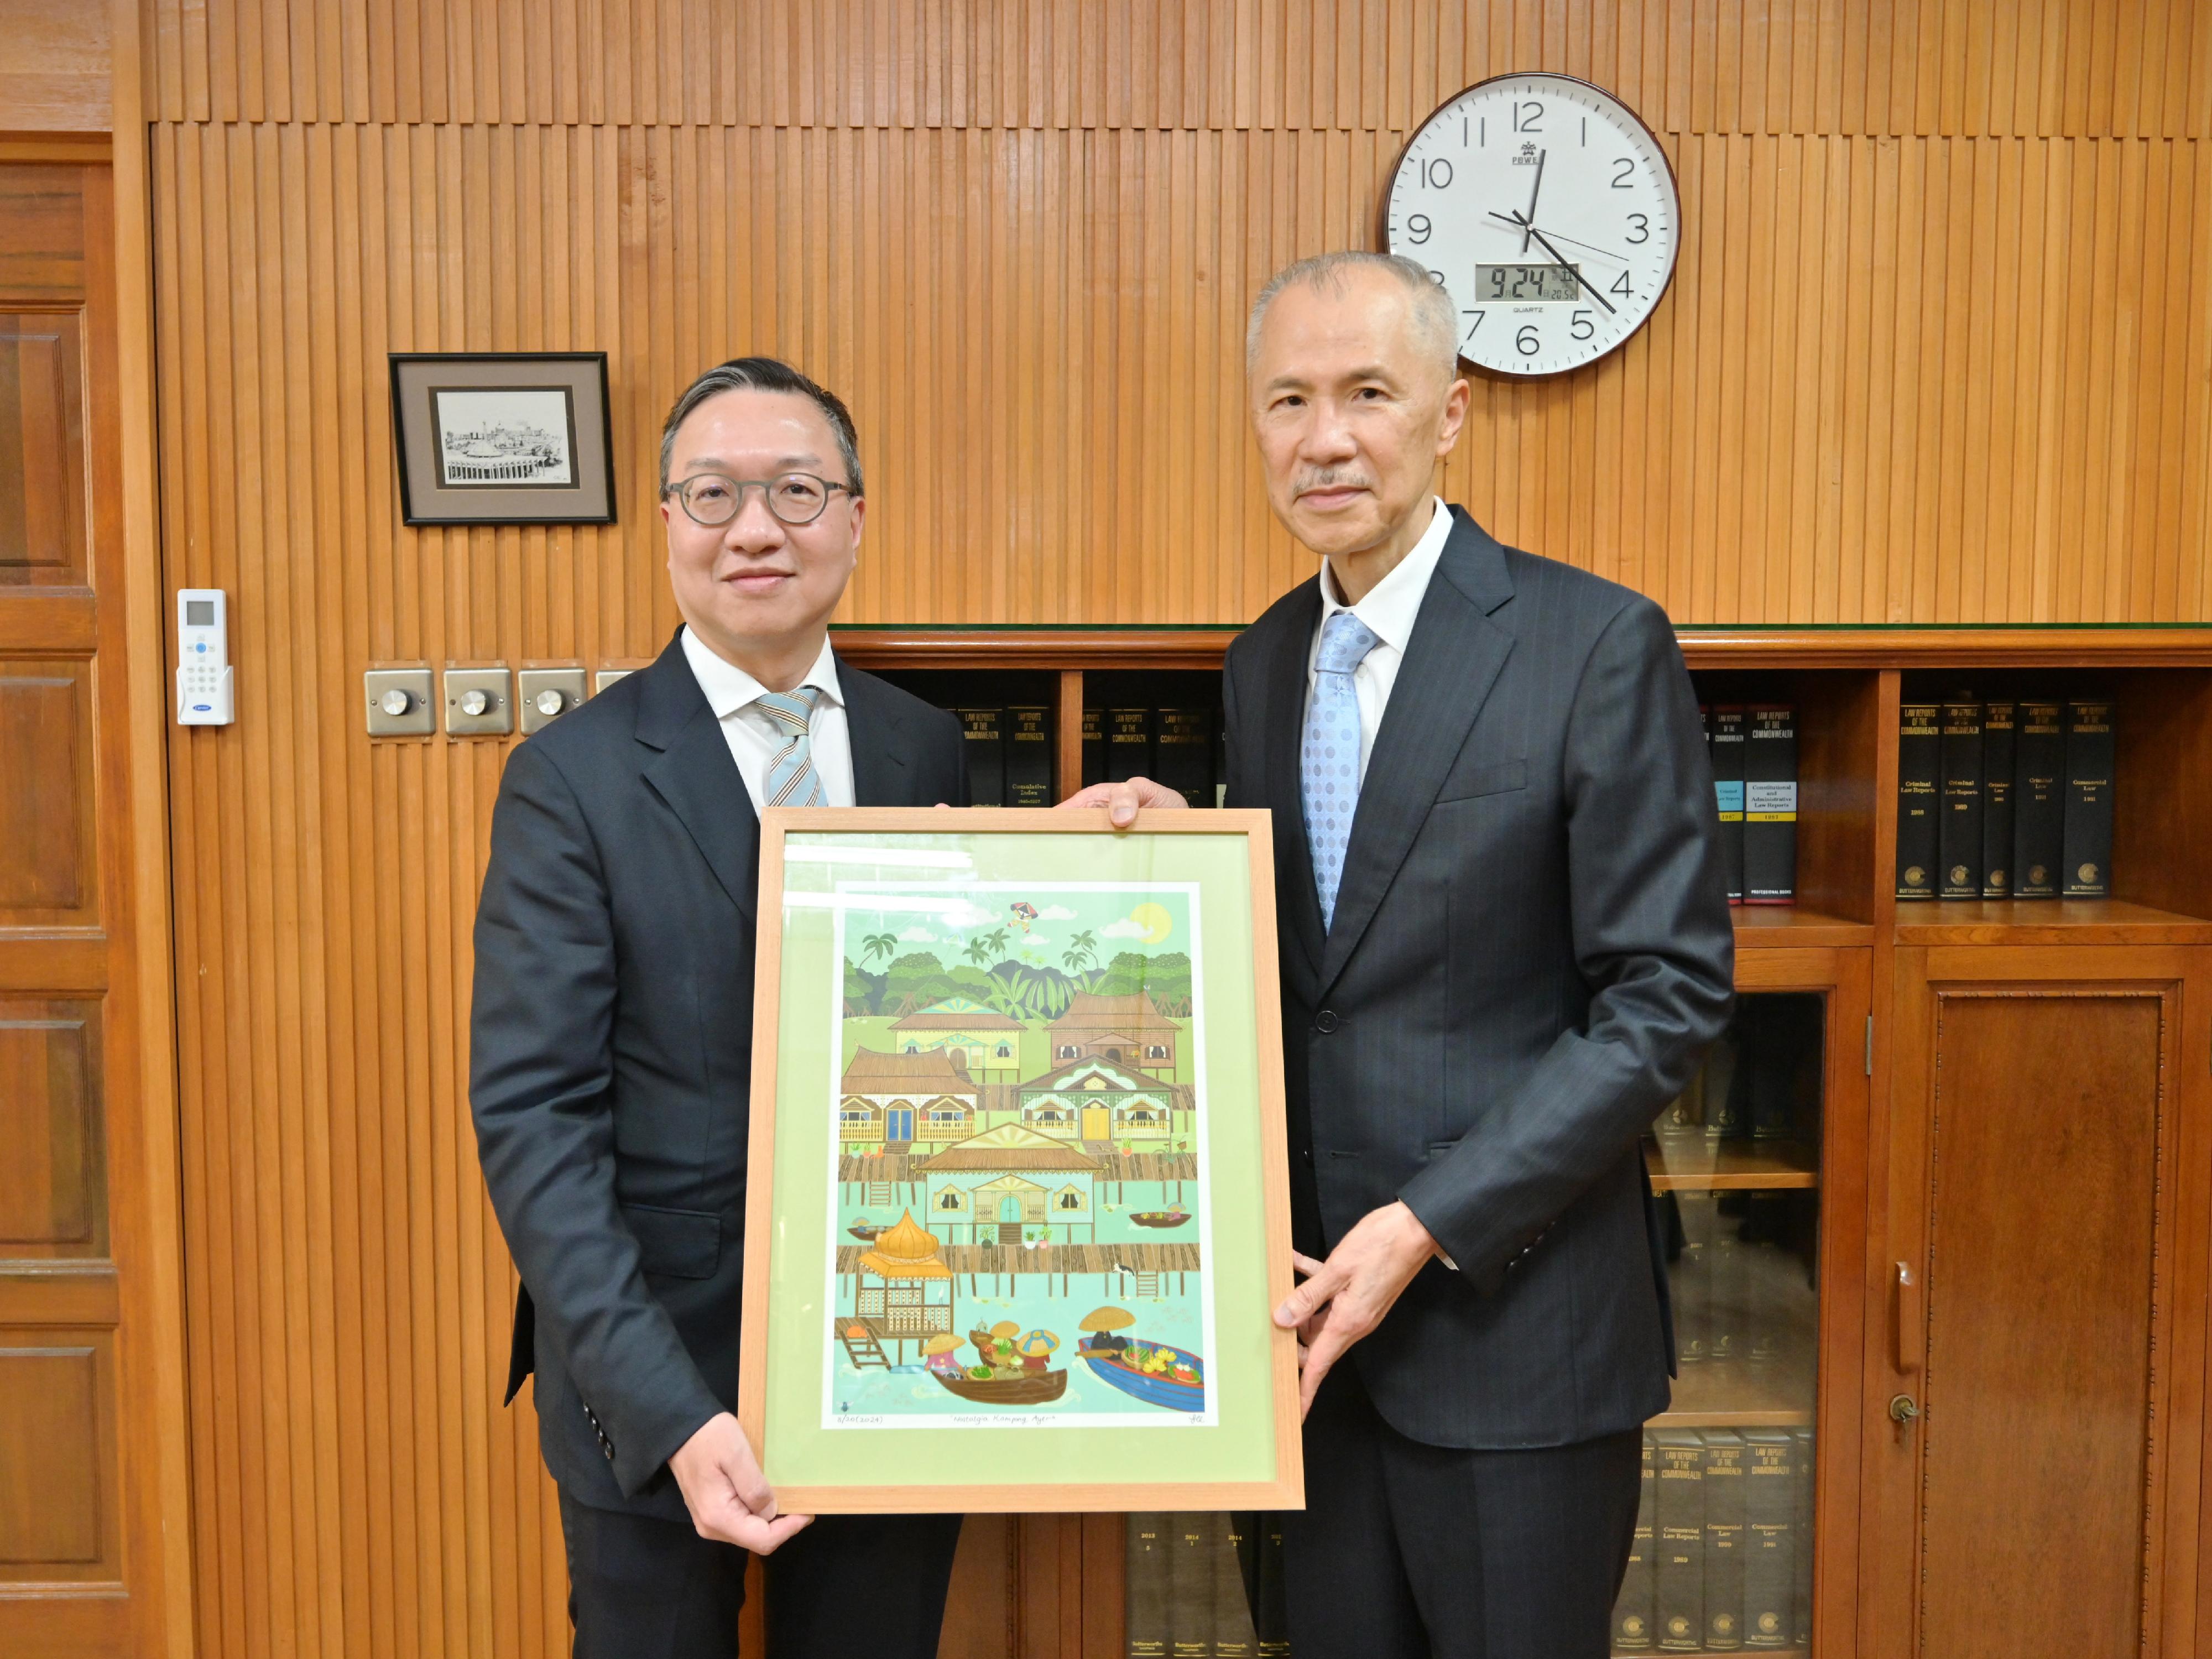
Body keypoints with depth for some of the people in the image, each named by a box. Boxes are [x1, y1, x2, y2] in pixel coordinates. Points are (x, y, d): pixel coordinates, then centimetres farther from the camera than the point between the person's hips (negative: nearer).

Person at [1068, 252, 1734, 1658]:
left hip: (1511, 1311, -5)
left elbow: (1670, 995, -13)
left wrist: (1431, 1226, -17)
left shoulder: (1599, 645, -11)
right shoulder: (1262, 661, 9)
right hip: (1316, 1299, 6)